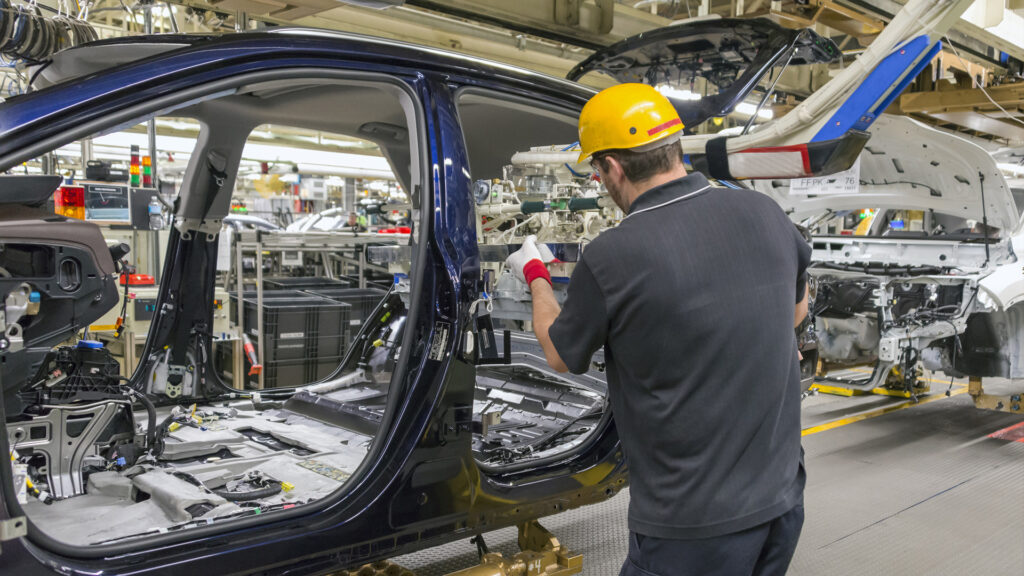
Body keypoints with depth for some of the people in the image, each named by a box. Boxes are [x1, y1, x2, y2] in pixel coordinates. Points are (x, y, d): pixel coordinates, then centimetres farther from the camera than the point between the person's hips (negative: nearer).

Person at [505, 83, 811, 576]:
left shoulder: (609, 258, -21)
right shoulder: (764, 212, -6)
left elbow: (562, 358, 0)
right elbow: (795, 311, 15)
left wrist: (535, 276, 16)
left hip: (695, 524, -5)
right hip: (782, 497, 6)